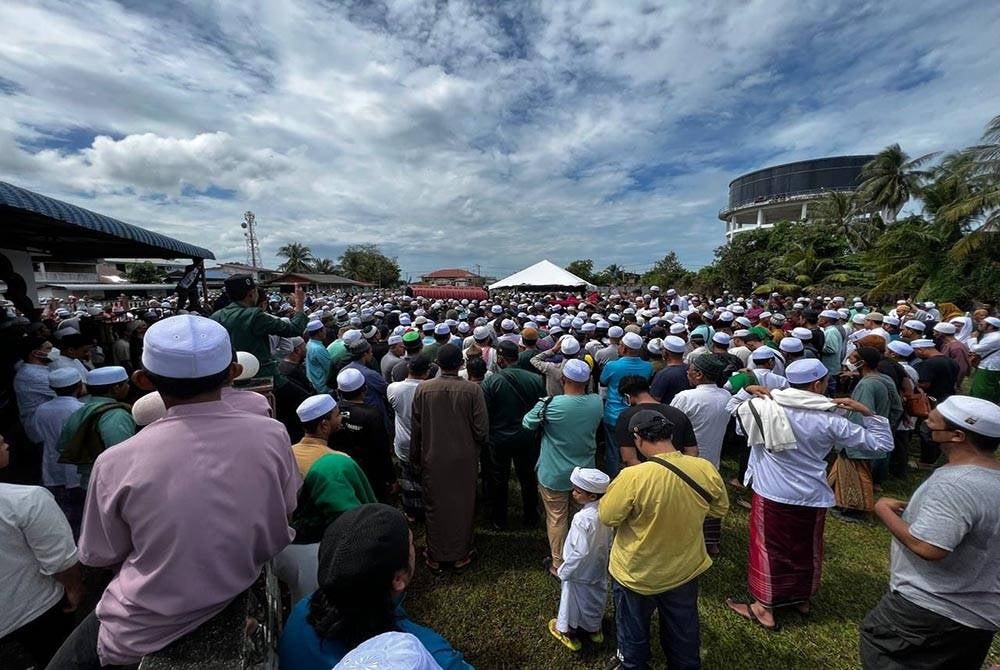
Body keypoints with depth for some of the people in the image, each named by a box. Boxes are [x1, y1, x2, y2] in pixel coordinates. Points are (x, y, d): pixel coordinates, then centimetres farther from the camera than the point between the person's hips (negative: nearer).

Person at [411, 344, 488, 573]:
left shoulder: (423, 389, -11)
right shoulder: (472, 390, -16)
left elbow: (416, 428, -4)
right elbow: (481, 429, -12)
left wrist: (416, 457, 10)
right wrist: (477, 449, 9)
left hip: (433, 459, 1)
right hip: (464, 459, -1)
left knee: (435, 507, 17)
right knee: (462, 506, 17)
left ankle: (435, 556, 34)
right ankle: (461, 555, 33)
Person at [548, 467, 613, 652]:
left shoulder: (582, 519, -36)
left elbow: (580, 552, -31)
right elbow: (609, 542, 1)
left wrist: (564, 570, -16)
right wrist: (606, 560, 16)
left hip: (580, 573, -7)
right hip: (599, 569, 7)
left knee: (574, 600, 18)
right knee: (595, 598, 28)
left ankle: (569, 632, 40)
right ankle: (594, 628, 51)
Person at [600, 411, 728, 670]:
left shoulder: (633, 477, -33)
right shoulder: (706, 469, -18)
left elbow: (607, 517, -19)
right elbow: (720, 510, 0)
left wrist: (614, 488, -4)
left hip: (637, 574, -3)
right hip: (686, 569, 4)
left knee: (634, 634, 25)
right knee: (683, 632, 30)